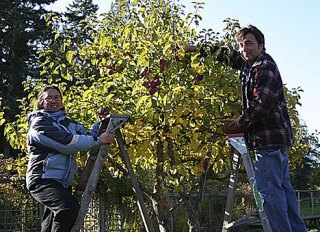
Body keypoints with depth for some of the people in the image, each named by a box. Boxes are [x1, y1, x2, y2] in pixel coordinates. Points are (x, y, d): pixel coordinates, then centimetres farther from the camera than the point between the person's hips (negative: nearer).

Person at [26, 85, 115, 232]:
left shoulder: (69, 123, 20)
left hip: (63, 183, 8)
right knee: (70, 208, -32)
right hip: (43, 179, -8)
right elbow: (66, 143, -18)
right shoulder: (39, 122, -6)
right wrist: (98, 140, -18)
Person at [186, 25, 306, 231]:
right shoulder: (250, 63, 16)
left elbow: (260, 106, -21)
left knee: (269, 189, -12)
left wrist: (236, 125, -10)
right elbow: (226, 55, 29)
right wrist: (197, 49, 25)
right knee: (283, 187, 12)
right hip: (277, 137, 10)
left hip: (269, 138, -10)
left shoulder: (265, 67, -13)